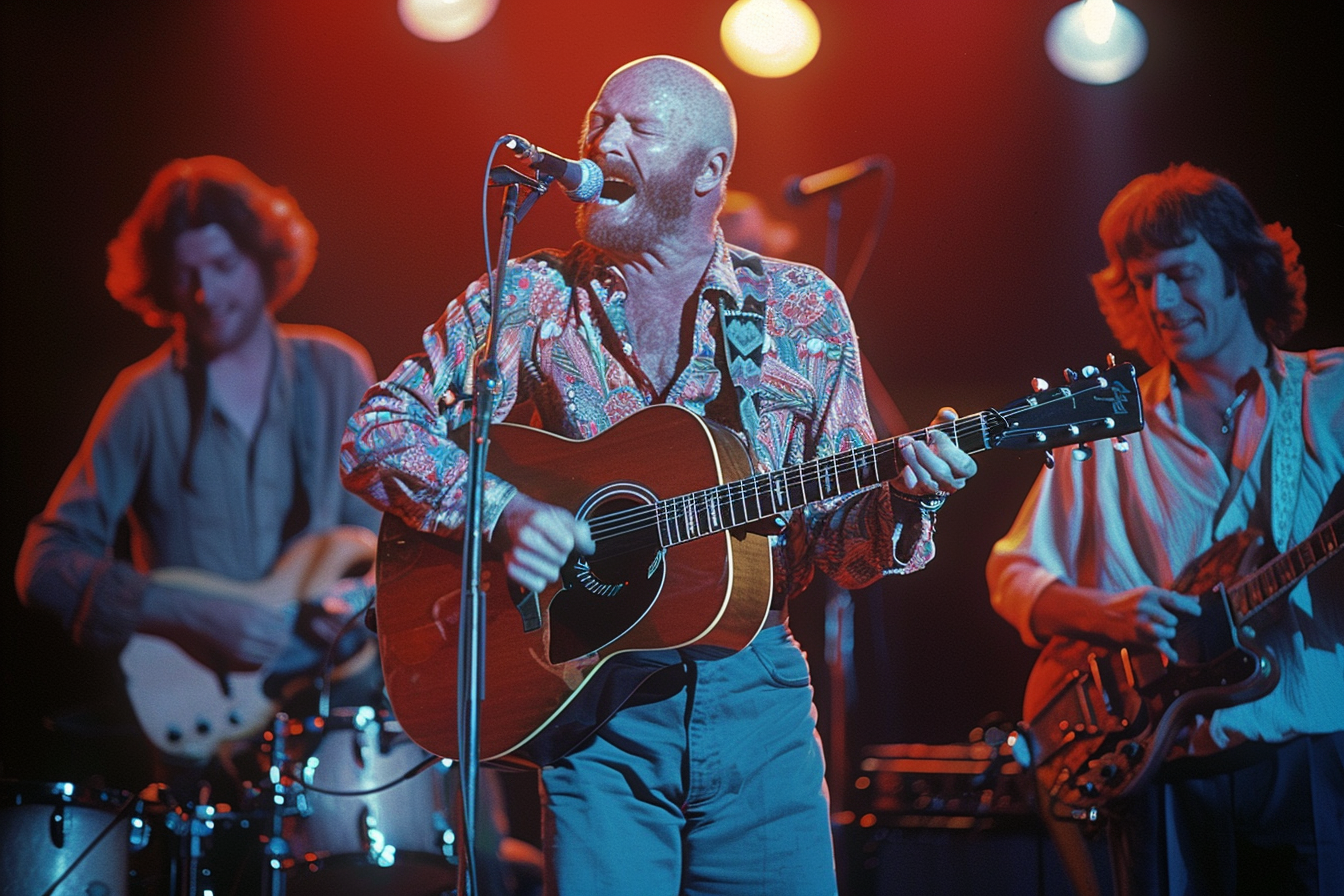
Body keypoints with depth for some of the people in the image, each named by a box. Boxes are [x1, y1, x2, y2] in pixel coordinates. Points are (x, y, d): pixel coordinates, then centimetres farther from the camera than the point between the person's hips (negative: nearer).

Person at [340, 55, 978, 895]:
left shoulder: (804, 309, 7)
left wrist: (901, 495, -14)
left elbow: (839, 540, 7)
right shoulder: (525, 301, 3)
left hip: (756, 693, 2)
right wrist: (500, 508, -15)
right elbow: (377, 433, 1)